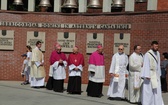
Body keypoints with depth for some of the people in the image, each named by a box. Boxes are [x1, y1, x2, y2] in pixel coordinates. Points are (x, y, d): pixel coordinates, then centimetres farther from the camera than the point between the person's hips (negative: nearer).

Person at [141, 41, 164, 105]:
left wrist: (159, 73, 14)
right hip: (149, 73, -7)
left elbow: (158, 64, 14)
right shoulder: (147, 54, -14)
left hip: (156, 74, 7)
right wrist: (147, 76, -23)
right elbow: (146, 65, -18)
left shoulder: (158, 53, 9)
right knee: (148, 89, 0)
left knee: (157, 89, 3)